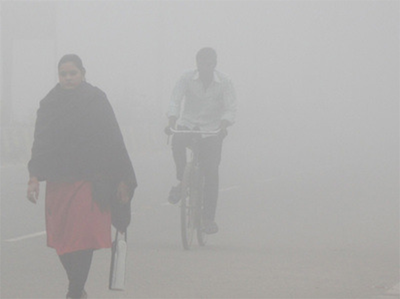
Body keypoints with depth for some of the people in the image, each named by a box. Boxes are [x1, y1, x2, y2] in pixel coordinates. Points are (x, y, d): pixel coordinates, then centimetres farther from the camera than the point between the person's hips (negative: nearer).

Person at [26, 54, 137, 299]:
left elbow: (113, 141, 1)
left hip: (89, 181, -4)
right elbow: (41, 142, 10)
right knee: (62, 242, 5)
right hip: (58, 182, 4)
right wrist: (35, 177, -1)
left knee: (82, 240, -11)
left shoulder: (97, 101, 1)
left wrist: (122, 180, -2)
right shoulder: (49, 104, 10)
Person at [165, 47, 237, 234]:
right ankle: (182, 180, -11)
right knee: (177, 142, -34)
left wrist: (223, 126, -29)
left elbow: (230, 108, -10)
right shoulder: (187, 79, -5)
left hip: (212, 130, 0)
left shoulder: (224, 83, -6)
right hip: (188, 126, 0)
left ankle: (209, 217, 0)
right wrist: (171, 123, -30)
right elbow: (175, 101, -12)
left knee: (211, 173, -7)